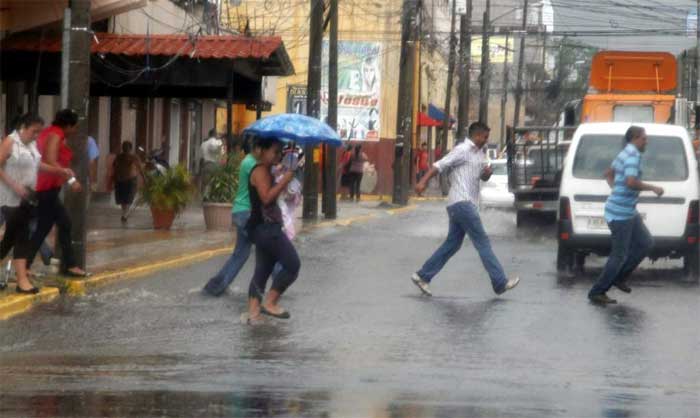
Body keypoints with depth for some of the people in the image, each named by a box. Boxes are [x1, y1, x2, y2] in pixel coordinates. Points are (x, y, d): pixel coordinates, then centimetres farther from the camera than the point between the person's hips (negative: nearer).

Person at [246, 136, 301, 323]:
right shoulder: (261, 171, -13)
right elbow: (267, 197, -24)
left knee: (263, 269, 10)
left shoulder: (265, 171, 18)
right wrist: (286, 178, -25)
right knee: (293, 265, -8)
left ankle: (253, 310, 8)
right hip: (266, 227, -11)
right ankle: (270, 302, -5)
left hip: (266, 228, 11)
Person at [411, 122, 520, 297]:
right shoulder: (462, 150, -9)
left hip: (466, 204, 10)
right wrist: (423, 182, -25)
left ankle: (422, 276, 12)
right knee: (483, 243, -8)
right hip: (461, 203, -10)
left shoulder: (479, 153, 19)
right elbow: (440, 165, -14)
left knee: (452, 244, 9)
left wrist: (488, 172, 3)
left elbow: (483, 177, 27)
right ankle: (500, 283, -7)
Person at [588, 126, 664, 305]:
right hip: (621, 213, -10)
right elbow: (631, 182, -31)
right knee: (619, 255, -3)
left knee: (645, 243, 13)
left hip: (629, 212, 10)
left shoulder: (624, 154, 14)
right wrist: (653, 188, -19)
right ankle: (597, 293, 5)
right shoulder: (633, 156, -18)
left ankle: (619, 277, 18)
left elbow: (608, 173, 29)